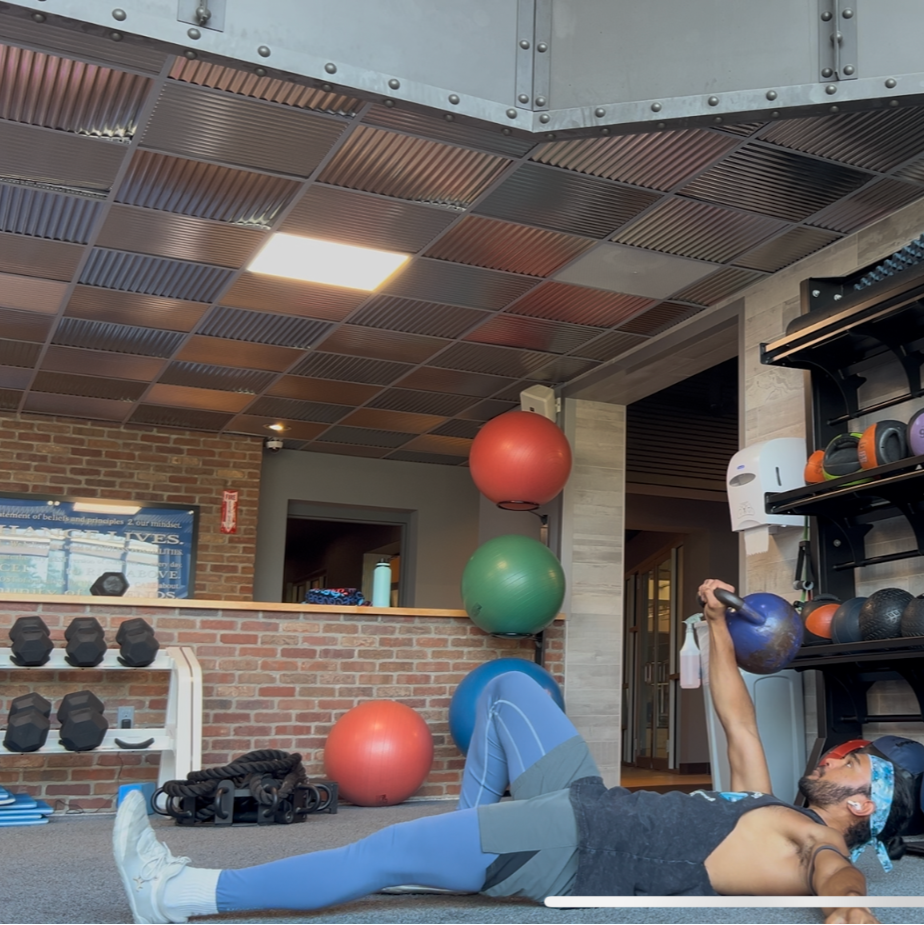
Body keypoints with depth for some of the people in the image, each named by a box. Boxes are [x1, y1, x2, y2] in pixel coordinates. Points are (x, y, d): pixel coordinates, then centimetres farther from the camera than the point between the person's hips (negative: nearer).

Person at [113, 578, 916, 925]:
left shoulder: (808, 841, -7)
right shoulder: (766, 803, 17)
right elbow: (737, 720, 26)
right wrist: (718, 626, 27)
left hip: (579, 852, -9)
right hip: (592, 803, 9)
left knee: (390, 852, -17)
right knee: (509, 689, 16)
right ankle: (468, 850, 15)